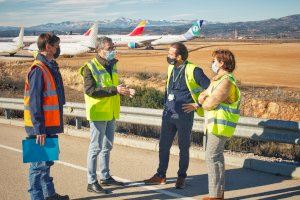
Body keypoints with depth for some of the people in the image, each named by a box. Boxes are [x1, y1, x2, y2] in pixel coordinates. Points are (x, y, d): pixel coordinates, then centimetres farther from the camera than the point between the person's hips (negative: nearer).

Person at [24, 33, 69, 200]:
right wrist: (39, 129, -22)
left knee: (47, 160, 19)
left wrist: (59, 122, 18)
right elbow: (34, 103, -20)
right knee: (39, 163, -1)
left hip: (50, 125, 10)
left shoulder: (51, 67, 13)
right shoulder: (38, 70, -17)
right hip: (41, 128, -10)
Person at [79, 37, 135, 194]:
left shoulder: (112, 65, 11)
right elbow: (90, 90, -22)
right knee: (96, 147, -2)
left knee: (107, 146, 16)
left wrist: (123, 91, 2)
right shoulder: (90, 67, -13)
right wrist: (114, 90, -27)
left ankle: (105, 177, 29)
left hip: (111, 113, 8)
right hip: (98, 113, -8)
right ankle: (91, 182, 7)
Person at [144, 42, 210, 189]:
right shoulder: (171, 68, 8)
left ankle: (181, 177, 22)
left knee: (183, 147, 8)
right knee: (163, 145, 10)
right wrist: (166, 104, 13)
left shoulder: (193, 70, -14)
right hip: (168, 114, 6)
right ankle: (160, 175, 23)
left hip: (184, 116, -6)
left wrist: (198, 105, -10)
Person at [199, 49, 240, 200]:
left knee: (212, 157, -8)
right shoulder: (218, 79, 16)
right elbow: (202, 96, 15)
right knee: (216, 157, 15)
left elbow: (209, 104, -21)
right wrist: (204, 98, -7)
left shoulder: (226, 82, -18)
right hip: (214, 124, 10)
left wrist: (204, 102, 1)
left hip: (220, 125, -10)